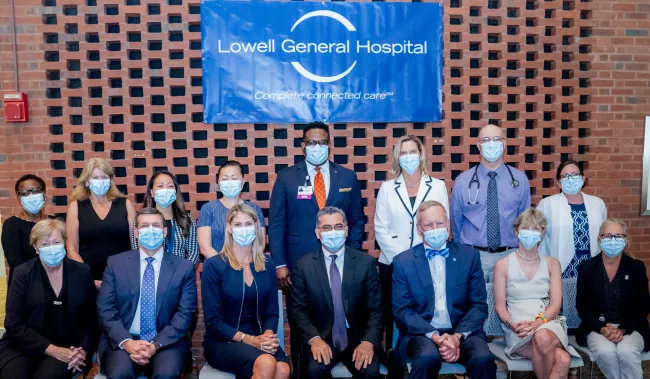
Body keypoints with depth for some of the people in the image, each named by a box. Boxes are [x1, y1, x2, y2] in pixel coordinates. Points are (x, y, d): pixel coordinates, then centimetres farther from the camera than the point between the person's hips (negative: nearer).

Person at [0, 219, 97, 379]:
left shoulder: (82, 272, 2)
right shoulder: (23, 273, -2)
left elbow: (92, 318, 7)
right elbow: (14, 324, -7)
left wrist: (83, 350, -10)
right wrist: (53, 350, -16)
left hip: (68, 348, 0)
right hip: (25, 346, 1)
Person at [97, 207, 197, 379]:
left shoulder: (184, 267, 4)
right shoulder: (116, 263, 7)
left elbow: (185, 313, -2)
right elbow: (105, 309, 1)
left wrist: (156, 344, -16)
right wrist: (127, 342, -15)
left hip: (166, 342, 0)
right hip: (123, 341, 0)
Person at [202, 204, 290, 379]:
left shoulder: (267, 265, 7)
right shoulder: (213, 265, -5)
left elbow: (272, 312, 8)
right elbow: (213, 321, -7)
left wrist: (268, 335, -13)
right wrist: (250, 339, -17)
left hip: (259, 340, 3)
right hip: (222, 342, -3)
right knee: (266, 364, -33)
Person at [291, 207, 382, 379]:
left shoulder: (366, 263, 0)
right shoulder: (303, 265, 1)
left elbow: (376, 310, 0)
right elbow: (298, 309, 1)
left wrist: (369, 341, -16)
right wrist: (314, 338, -16)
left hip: (357, 338, 0)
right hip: (321, 338, 0)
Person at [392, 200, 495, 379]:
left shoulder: (469, 255, 7)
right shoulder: (403, 261, 2)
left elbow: (479, 305, 4)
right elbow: (401, 310, -2)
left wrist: (458, 336, -12)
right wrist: (434, 336, -16)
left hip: (462, 332, 2)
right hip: (422, 333, -1)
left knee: (483, 359, -28)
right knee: (428, 357, -33)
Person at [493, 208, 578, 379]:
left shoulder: (552, 264, 11)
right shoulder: (503, 265, 5)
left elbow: (555, 304, 1)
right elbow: (499, 306, 4)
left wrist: (537, 323, -18)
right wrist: (512, 325, -17)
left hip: (548, 324, 2)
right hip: (519, 330, -2)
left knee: (543, 337, -38)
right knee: (562, 359, -31)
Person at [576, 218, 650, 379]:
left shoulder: (636, 267, 2)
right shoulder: (586, 267, 0)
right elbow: (582, 306, 0)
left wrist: (623, 329, -15)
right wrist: (602, 328, -17)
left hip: (630, 328, 0)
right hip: (597, 328, 0)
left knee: (626, 352, -31)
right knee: (606, 353, -31)